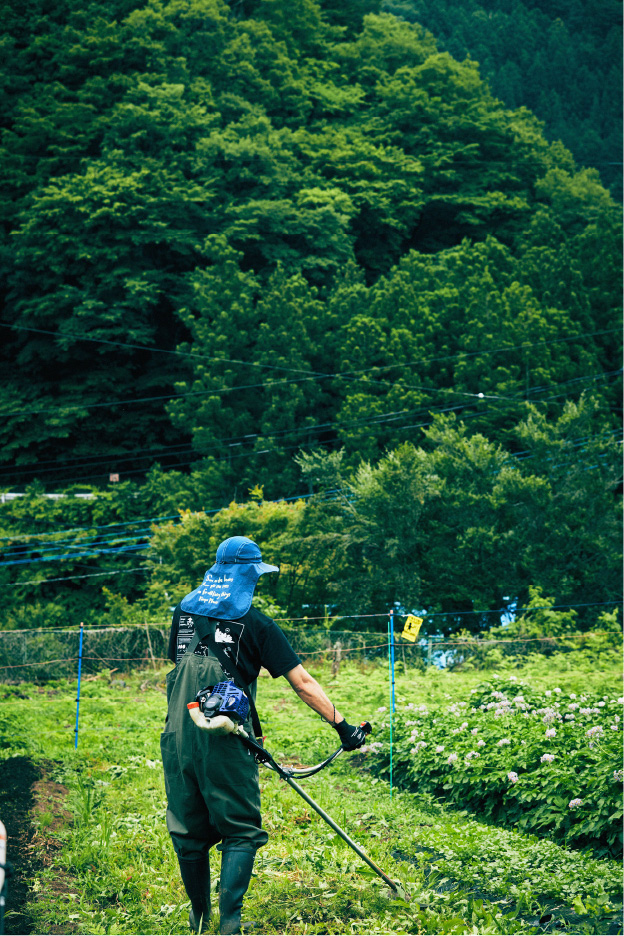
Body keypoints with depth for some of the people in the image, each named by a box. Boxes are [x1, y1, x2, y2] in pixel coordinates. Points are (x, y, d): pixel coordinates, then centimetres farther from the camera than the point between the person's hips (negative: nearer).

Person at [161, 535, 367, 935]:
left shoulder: (184, 611, 12)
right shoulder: (254, 623, -4)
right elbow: (302, 682, -6)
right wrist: (342, 724, -2)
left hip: (178, 735, 5)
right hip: (224, 737, -5)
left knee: (188, 832, 13)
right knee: (241, 831, 3)